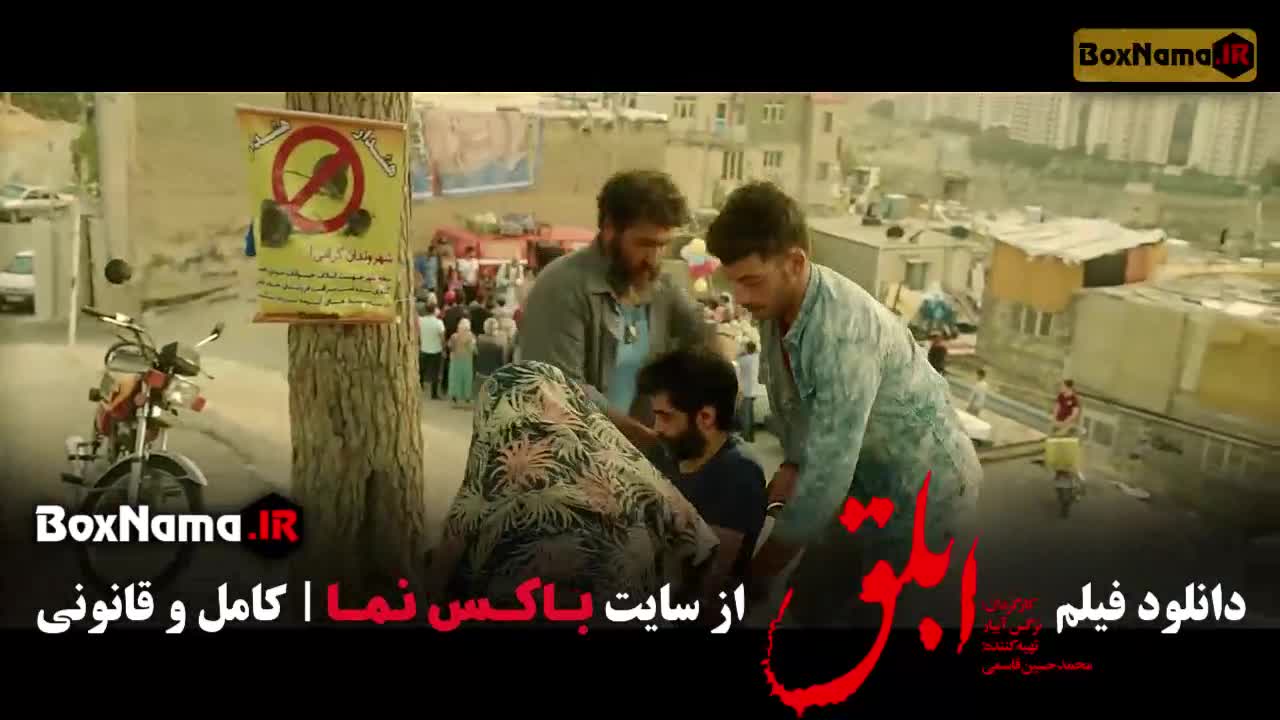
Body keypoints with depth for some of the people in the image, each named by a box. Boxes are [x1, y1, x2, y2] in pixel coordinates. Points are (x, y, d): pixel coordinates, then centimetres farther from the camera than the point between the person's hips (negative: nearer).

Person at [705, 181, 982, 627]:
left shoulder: (844, 332, -35)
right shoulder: (779, 306, -9)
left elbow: (828, 475, -35)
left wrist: (756, 576, -27)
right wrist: (791, 464, -6)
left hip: (922, 492, -8)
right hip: (867, 482, 8)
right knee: (808, 601, 15)